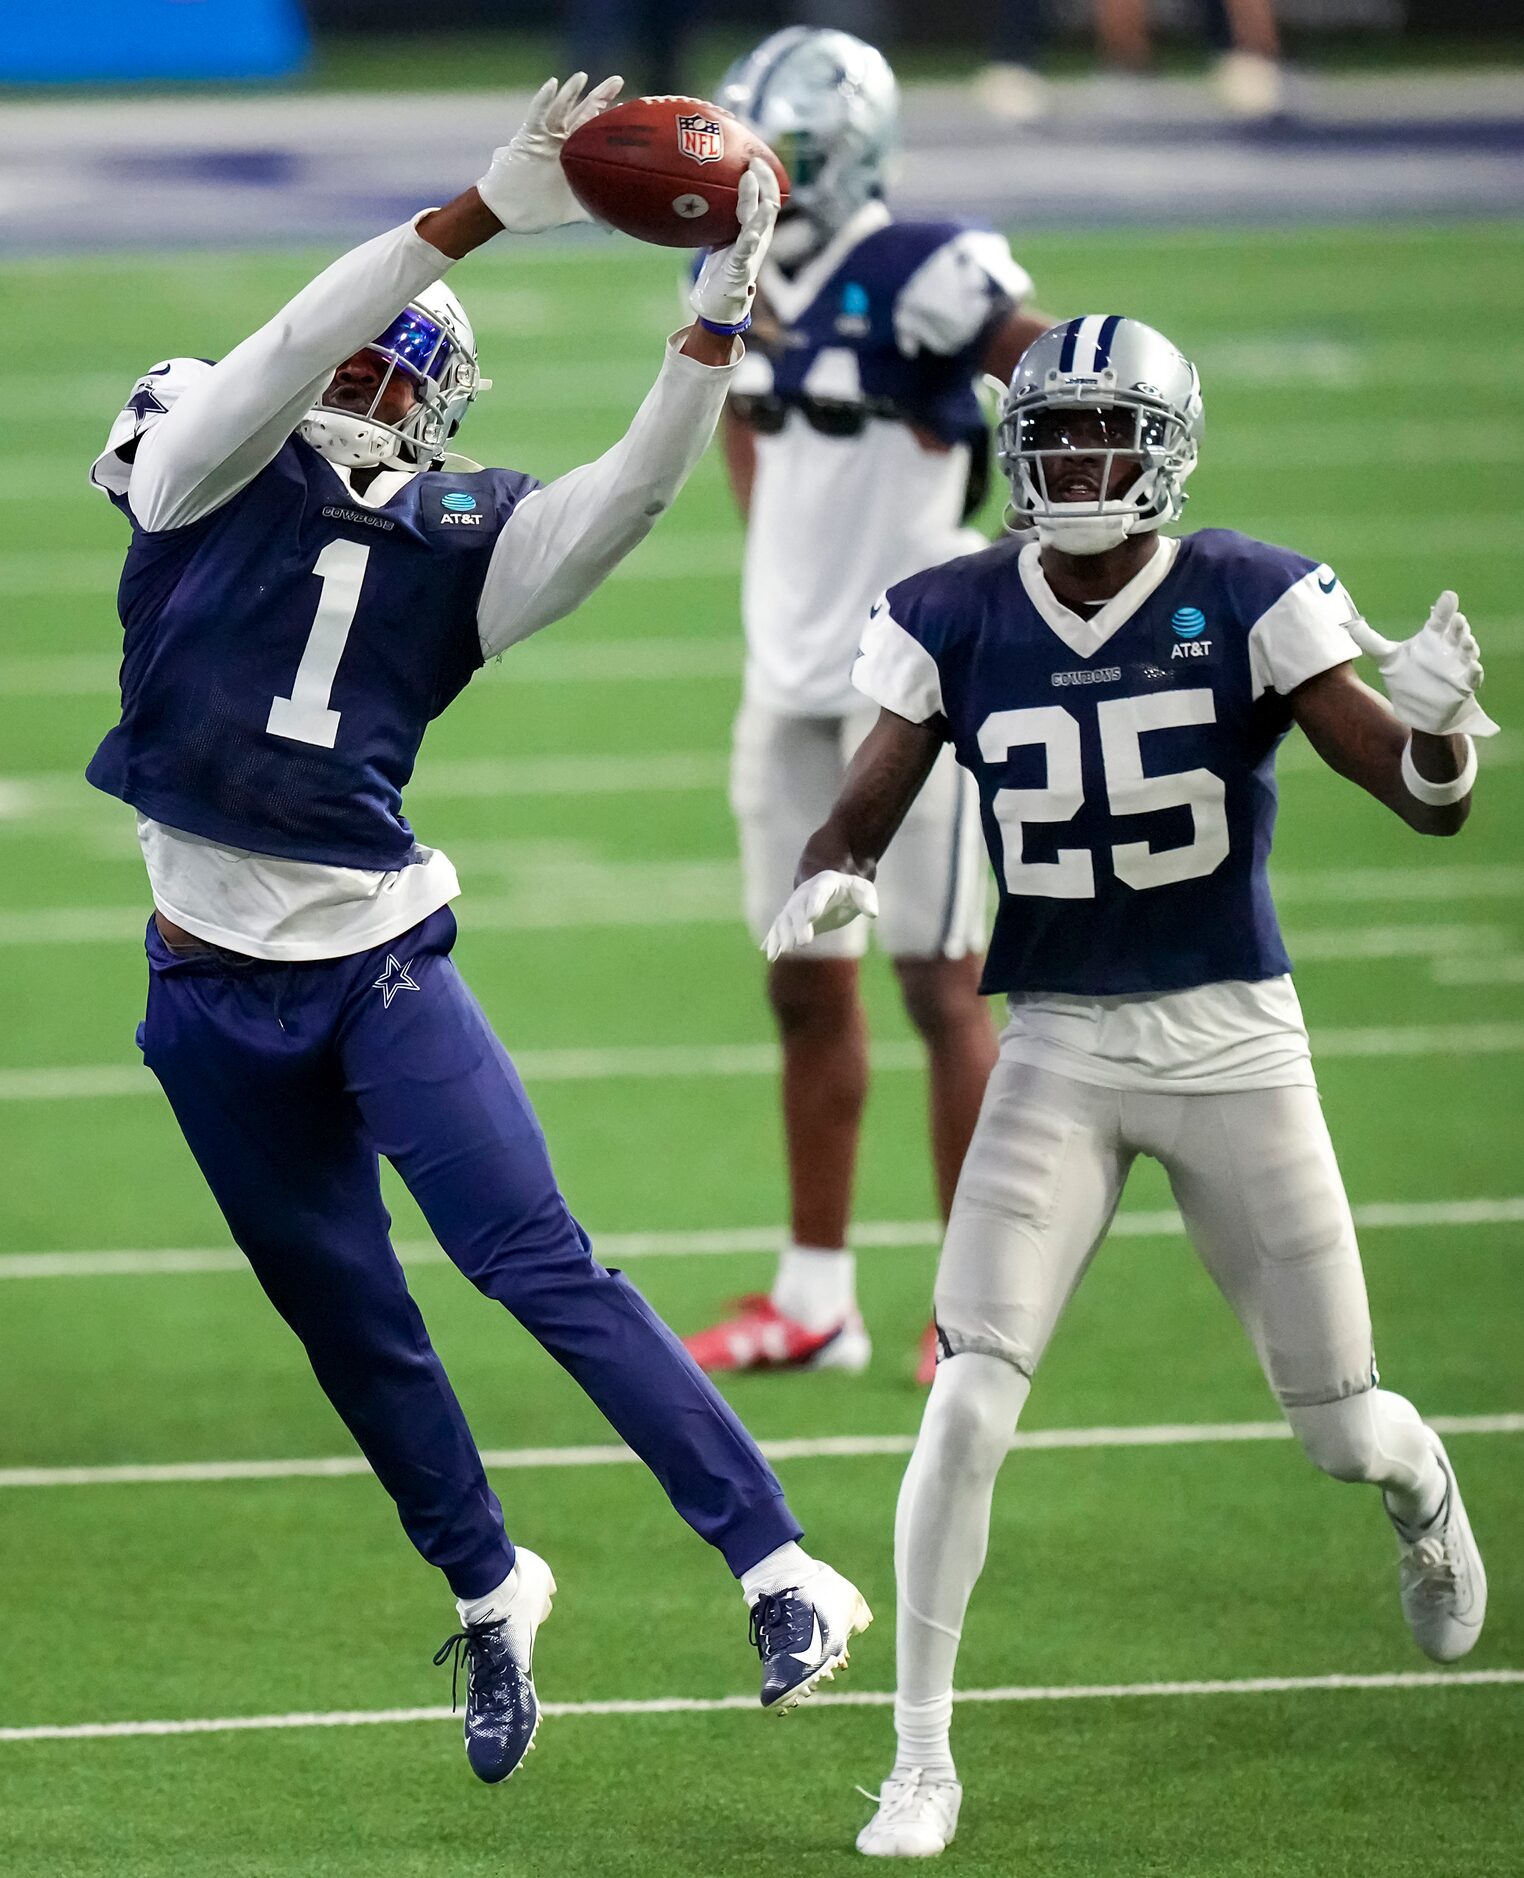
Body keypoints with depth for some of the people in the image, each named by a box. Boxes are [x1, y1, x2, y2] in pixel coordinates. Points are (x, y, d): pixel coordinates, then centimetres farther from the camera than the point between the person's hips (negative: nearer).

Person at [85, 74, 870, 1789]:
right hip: (213, 985, 1)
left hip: (377, 958, -1)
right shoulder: (210, 471, -2)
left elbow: (632, 491, -12)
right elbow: (289, 353, -18)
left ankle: (776, 1568, -14)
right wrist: (484, 214, -25)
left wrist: (717, 314, -23)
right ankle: (489, 1593, 30)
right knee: (351, 1325, 10)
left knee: (537, 1262, -12)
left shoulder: (459, 539, 1)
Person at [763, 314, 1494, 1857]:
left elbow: (1427, 803, -13)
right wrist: (826, 887, -24)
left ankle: (1421, 1487, 49)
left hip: (1234, 1037, -1)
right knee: (968, 1405, -15)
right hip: (1058, 1047, 1)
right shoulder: (953, 621, -4)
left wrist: (1438, 728, -37)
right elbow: (865, 810, 0)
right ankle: (920, 1759, -3)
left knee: (1335, 1428, 9)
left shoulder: (1250, 602, -10)